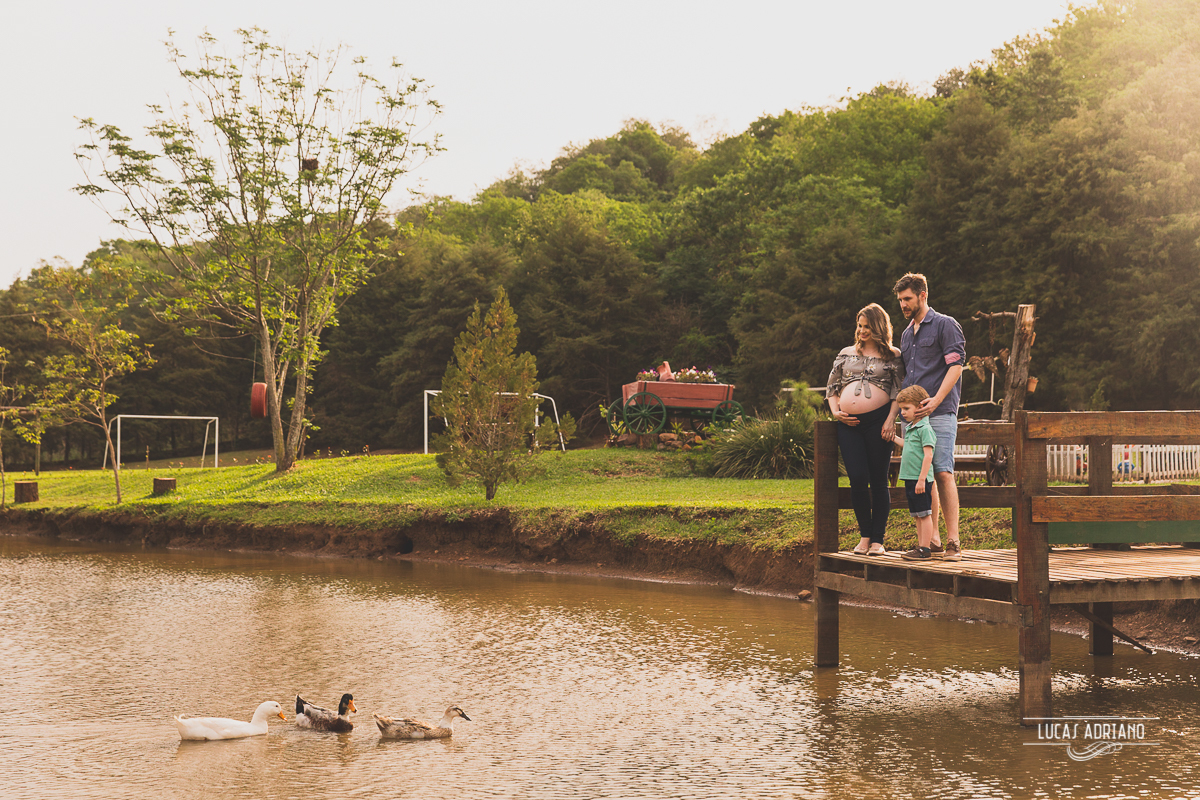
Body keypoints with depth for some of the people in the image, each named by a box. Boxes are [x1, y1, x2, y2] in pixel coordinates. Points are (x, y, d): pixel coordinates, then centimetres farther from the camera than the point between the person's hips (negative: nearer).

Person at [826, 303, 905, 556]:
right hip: (849, 423, 3)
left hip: (878, 420, -3)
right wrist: (836, 412, 5)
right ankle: (864, 535, 9)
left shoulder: (892, 356, 9)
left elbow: (899, 391, 3)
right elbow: (831, 387, 21)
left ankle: (878, 539, 6)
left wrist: (890, 420, -9)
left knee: (878, 480, 0)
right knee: (857, 479, -5)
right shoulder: (846, 354, 19)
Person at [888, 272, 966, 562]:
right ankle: (932, 540, 8)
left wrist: (936, 400, -18)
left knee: (943, 473, -13)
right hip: (912, 414, 7)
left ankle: (953, 541, -14)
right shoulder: (906, 334, 24)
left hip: (940, 412, -7)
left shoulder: (945, 325, 1)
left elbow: (956, 365, -8)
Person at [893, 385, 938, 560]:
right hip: (910, 478, 9)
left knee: (924, 514, -5)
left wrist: (921, 479, -21)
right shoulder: (909, 428, 16)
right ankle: (920, 545, 18)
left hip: (921, 479, -9)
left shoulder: (924, 429, -13)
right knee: (917, 515, 13)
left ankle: (925, 549, -4)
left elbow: (928, 455, -18)